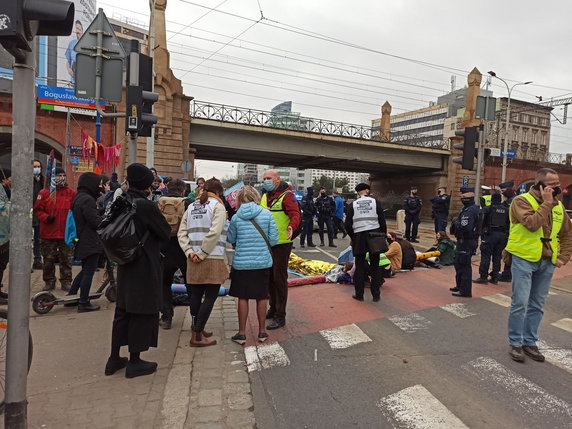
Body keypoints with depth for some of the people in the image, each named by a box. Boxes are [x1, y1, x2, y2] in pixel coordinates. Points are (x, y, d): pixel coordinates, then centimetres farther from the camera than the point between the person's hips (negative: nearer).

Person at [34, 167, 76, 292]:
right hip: (48, 233, 0)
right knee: (48, 259, 9)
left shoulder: (71, 193, 4)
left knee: (66, 259, 8)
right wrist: (46, 217, -13)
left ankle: (66, 281, 18)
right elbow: (37, 209, 3)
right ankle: (49, 281, 22)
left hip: (66, 232, 1)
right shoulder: (44, 193, 1)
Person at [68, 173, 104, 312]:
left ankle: (71, 296, 29)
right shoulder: (87, 199, -18)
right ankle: (84, 303, 8)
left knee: (85, 270, 22)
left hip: (82, 241, 10)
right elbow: (96, 222, -20)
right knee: (89, 272, 0)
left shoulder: (78, 198, 14)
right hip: (91, 242, -10)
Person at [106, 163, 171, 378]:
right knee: (142, 312, 4)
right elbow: (165, 232, -11)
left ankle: (114, 358, 27)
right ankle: (135, 362, 15)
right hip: (145, 267, -8)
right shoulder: (146, 205, -20)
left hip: (125, 266, 8)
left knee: (123, 310, 17)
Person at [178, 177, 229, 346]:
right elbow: (214, 232, -18)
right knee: (210, 297, 2)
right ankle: (197, 335, 3)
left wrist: (189, 252, 0)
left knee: (196, 295, 15)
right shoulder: (217, 206, -5)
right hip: (213, 260, -6)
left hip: (194, 260, 7)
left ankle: (197, 328, 31)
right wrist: (203, 253, -12)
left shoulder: (191, 207, 14)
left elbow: (182, 232, 6)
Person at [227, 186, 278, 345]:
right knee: (262, 297, 13)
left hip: (241, 263, 0)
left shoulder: (236, 217, -5)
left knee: (242, 297, 11)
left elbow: (230, 239, 8)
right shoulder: (266, 214, -6)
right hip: (263, 262, 1)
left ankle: (241, 333, 18)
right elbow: (273, 239, -4)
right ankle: (262, 332, 24)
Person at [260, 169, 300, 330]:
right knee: (269, 276, 17)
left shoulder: (287, 195, -12)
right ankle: (273, 307, 35)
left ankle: (280, 316, 8)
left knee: (279, 278, -3)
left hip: (282, 243, -8)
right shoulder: (265, 196, 12)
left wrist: (291, 227, -41)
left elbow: (295, 215, -22)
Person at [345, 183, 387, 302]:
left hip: (359, 237, 0)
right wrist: (383, 236, 10)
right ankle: (375, 295, 13)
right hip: (374, 235, 0)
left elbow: (348, 225, 0)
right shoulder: (376, 202, 0)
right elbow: (382, 222, -1)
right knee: (375, 266, 9)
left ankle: (359, 294, 13)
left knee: (360, 266, 9)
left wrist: (353, 237, 14)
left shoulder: (353, 205, 1)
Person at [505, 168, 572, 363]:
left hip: (547, 263, 6)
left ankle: (530, 342, 24)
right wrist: (546, 203, -18)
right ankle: (515, 343, 10)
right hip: (524, 259, -6)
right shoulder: (522, 201, -8)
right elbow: (532, 224, -25)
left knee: (537, 306, 12)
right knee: (520, 303, -4)